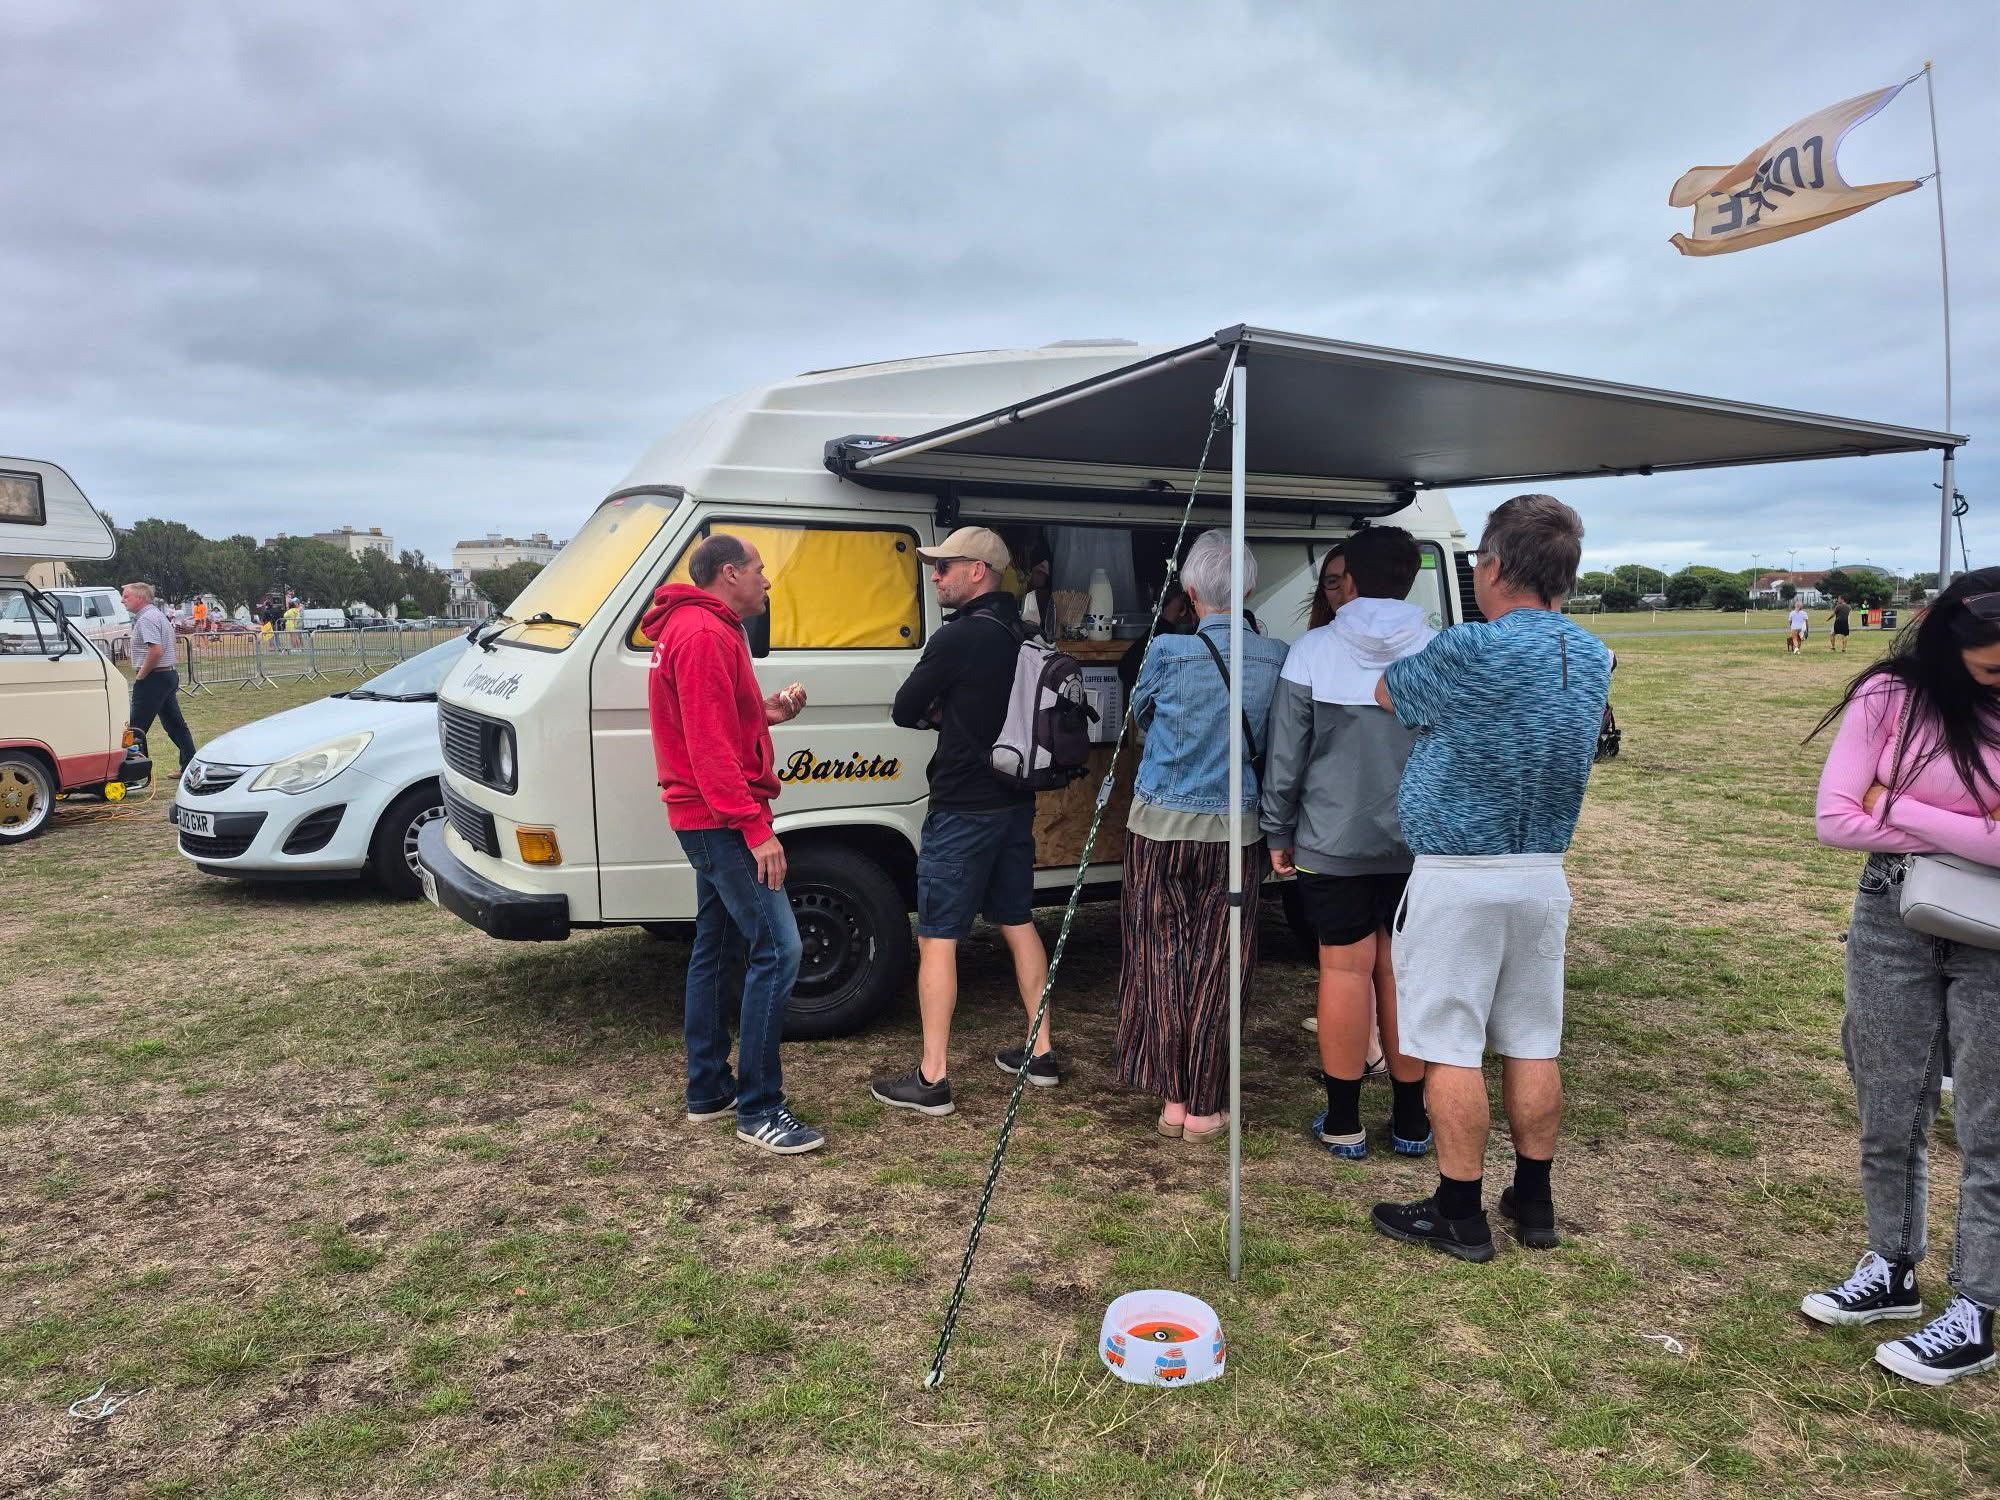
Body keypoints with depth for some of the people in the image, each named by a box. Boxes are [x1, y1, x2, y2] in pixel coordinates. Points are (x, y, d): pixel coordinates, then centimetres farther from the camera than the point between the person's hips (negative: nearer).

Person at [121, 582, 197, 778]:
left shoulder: (146, 619, -15)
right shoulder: (160, 615, 17)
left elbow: (156, 651, -27)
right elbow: (174, 647, 24)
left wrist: (140, 675, -17)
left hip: (153, 678, -10)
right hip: (170, 674, 10)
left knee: (137, 726, -6)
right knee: (175, 724, 12)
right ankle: (190, 765, 14)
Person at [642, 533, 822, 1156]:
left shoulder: (697, 629, 19)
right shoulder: (705, 634, -16)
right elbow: (709, 744, -23)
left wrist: (768, 712, 7)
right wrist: (756, 827, -24)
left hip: (707, 821, 12)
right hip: (724, 820, -12)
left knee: (713, 948, 15)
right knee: (777, 949, -12)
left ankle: (707, 1090, 24)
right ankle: (758, 1110, -7)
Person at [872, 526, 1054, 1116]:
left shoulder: (959, 636, -18)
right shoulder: (1021, 633, 8)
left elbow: (904, 710, -11)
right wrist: (951, 711, 4)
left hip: (962, 811, -8)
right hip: (1014, 803, 9)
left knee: (937, 938, -2)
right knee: (1018, 922, 17)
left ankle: (932, 1078, 1)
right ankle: (1041, 1053, 25)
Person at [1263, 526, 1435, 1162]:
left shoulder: (1313, 651, -7)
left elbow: (1286, 754, -5)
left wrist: (1278, 833, 6)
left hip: (1334, 841, -2)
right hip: (1418, 842, 2)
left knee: (1345, 969, 6)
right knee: (1403, 971, 10)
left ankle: (1344, 1122, 14)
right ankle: (1410, 1120, 20)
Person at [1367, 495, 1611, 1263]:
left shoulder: (1468, 652, -18)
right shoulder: (1591, 657, 4)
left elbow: (1386, 693, -1)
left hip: (1456, 876, -7)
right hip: (1544, 874, 7)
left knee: (1450, 1048, 3)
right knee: (1533, 1043, 14)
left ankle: (1460, 1215, 11)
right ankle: (1533, 1202, 25)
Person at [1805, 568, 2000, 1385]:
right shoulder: (1895, 697, -8)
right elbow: (1834, 818, -13)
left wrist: (1901, 810, -15)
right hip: (1891, 920, 2)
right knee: (1888, 1111, 13)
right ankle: (1891, 1271, 32)